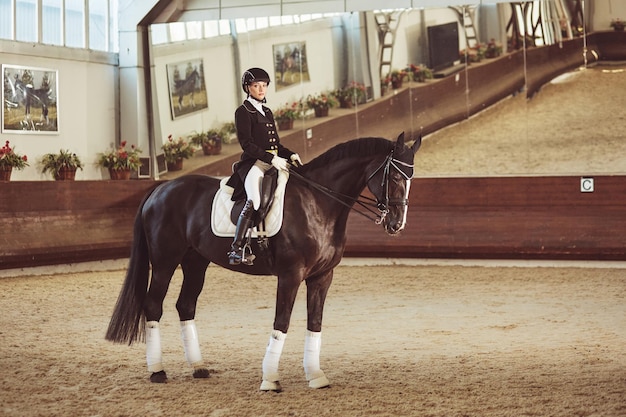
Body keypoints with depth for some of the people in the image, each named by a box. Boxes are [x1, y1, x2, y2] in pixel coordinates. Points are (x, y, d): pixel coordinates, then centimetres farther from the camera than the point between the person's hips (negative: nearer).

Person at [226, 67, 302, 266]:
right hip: (253, 164, -8)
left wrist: (290, 155, 3)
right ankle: (237, 249, -32)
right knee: (254, 200, -31)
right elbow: (246, 144, -11)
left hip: (273, 162, 8)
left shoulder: (267, 112, 22)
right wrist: (271, 159, -20)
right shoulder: (243, 112, 0)